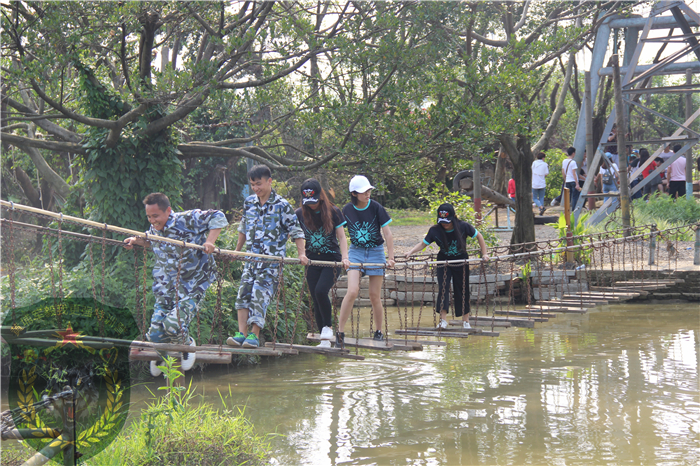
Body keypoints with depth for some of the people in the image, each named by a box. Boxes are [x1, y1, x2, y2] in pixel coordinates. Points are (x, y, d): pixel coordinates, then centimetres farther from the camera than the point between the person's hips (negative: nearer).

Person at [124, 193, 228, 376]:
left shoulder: (187, 220, -15)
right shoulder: (155, 229, 5)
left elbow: (218, 217, -12)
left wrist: (210, 241, -24)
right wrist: (136, 240, 11)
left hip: (190, 291, -6)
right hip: (165, 291, 6)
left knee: (173, 325, -25)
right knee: (155, 335, -2)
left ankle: (188, 345, 12)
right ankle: (161, 354, 38)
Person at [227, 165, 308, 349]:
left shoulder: (282, 205, -5)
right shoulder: (249, 202, 11)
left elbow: (295, 230, -2)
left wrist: (301, 254, -9)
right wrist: (237, 250, 29)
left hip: (272, 259, -5)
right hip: (251, 258, 5)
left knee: (260, 294, -12)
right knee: (244, 292, -6)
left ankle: (254, 335, -9)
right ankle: (241, 334, -7)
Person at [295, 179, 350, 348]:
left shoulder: (333, 212, -4)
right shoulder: (300, 214, 2)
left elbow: (341, 236, -2)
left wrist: (344, 257, -14)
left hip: (332, 259, -3)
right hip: (312, 261, 3)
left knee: (321, 291, -25)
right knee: (316, 300, 0)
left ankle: (328, 326, -5)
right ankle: (325, 340, 8)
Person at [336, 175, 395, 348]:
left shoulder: (376, 208, -9)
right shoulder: (347, 210, -3)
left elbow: (387, 233, -6)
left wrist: (390, 257, -9)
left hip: (376, 252, 0)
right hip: (355, 252, 0)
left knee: (375, 296, 2)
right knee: (352, 291, -18)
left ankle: (379, 332, 22)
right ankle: (340, 332, -12)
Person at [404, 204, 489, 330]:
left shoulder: (463, 227, -19)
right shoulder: (435, 230, -17)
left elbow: (479, 236, -5)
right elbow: (423, 244, -9)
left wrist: (484, 254, -6)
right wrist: (411, 252, -26)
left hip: (461, 262, 0)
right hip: (444, 262, 0)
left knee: (462, 290, 5)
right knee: (442, 288, -16)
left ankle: (465, 321, 18)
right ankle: (443, 320, -15)